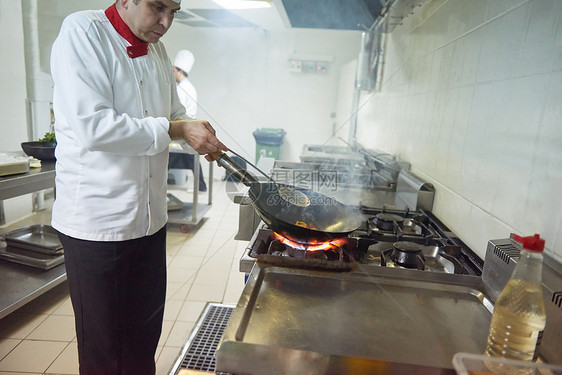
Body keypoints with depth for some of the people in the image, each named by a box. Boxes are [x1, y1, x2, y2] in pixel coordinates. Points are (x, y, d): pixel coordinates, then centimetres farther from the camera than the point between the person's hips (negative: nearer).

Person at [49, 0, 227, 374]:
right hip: (96, 221, -7)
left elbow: (175, 114, 21)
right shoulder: (83, 32, -11)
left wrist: (202, 136, 1)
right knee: (102, 344, 10)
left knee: (146, 329, 20)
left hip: (149, 216, 7)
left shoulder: (157, 51, 12)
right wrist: (174, 130, -18)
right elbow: (92, 127, -23)